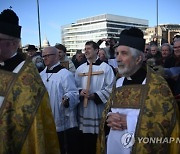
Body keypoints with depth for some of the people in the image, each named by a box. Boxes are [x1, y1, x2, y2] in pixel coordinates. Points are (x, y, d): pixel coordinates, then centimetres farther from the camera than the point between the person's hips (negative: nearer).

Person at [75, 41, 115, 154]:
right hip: (84, 111, 4)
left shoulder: (106, 68, -3)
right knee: (85, 143, 12)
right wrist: (80, 92, -11)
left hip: (99, 111, -4)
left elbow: (111, 88, -8)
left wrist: (95, 96, -16)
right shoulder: (80, 69, 9)